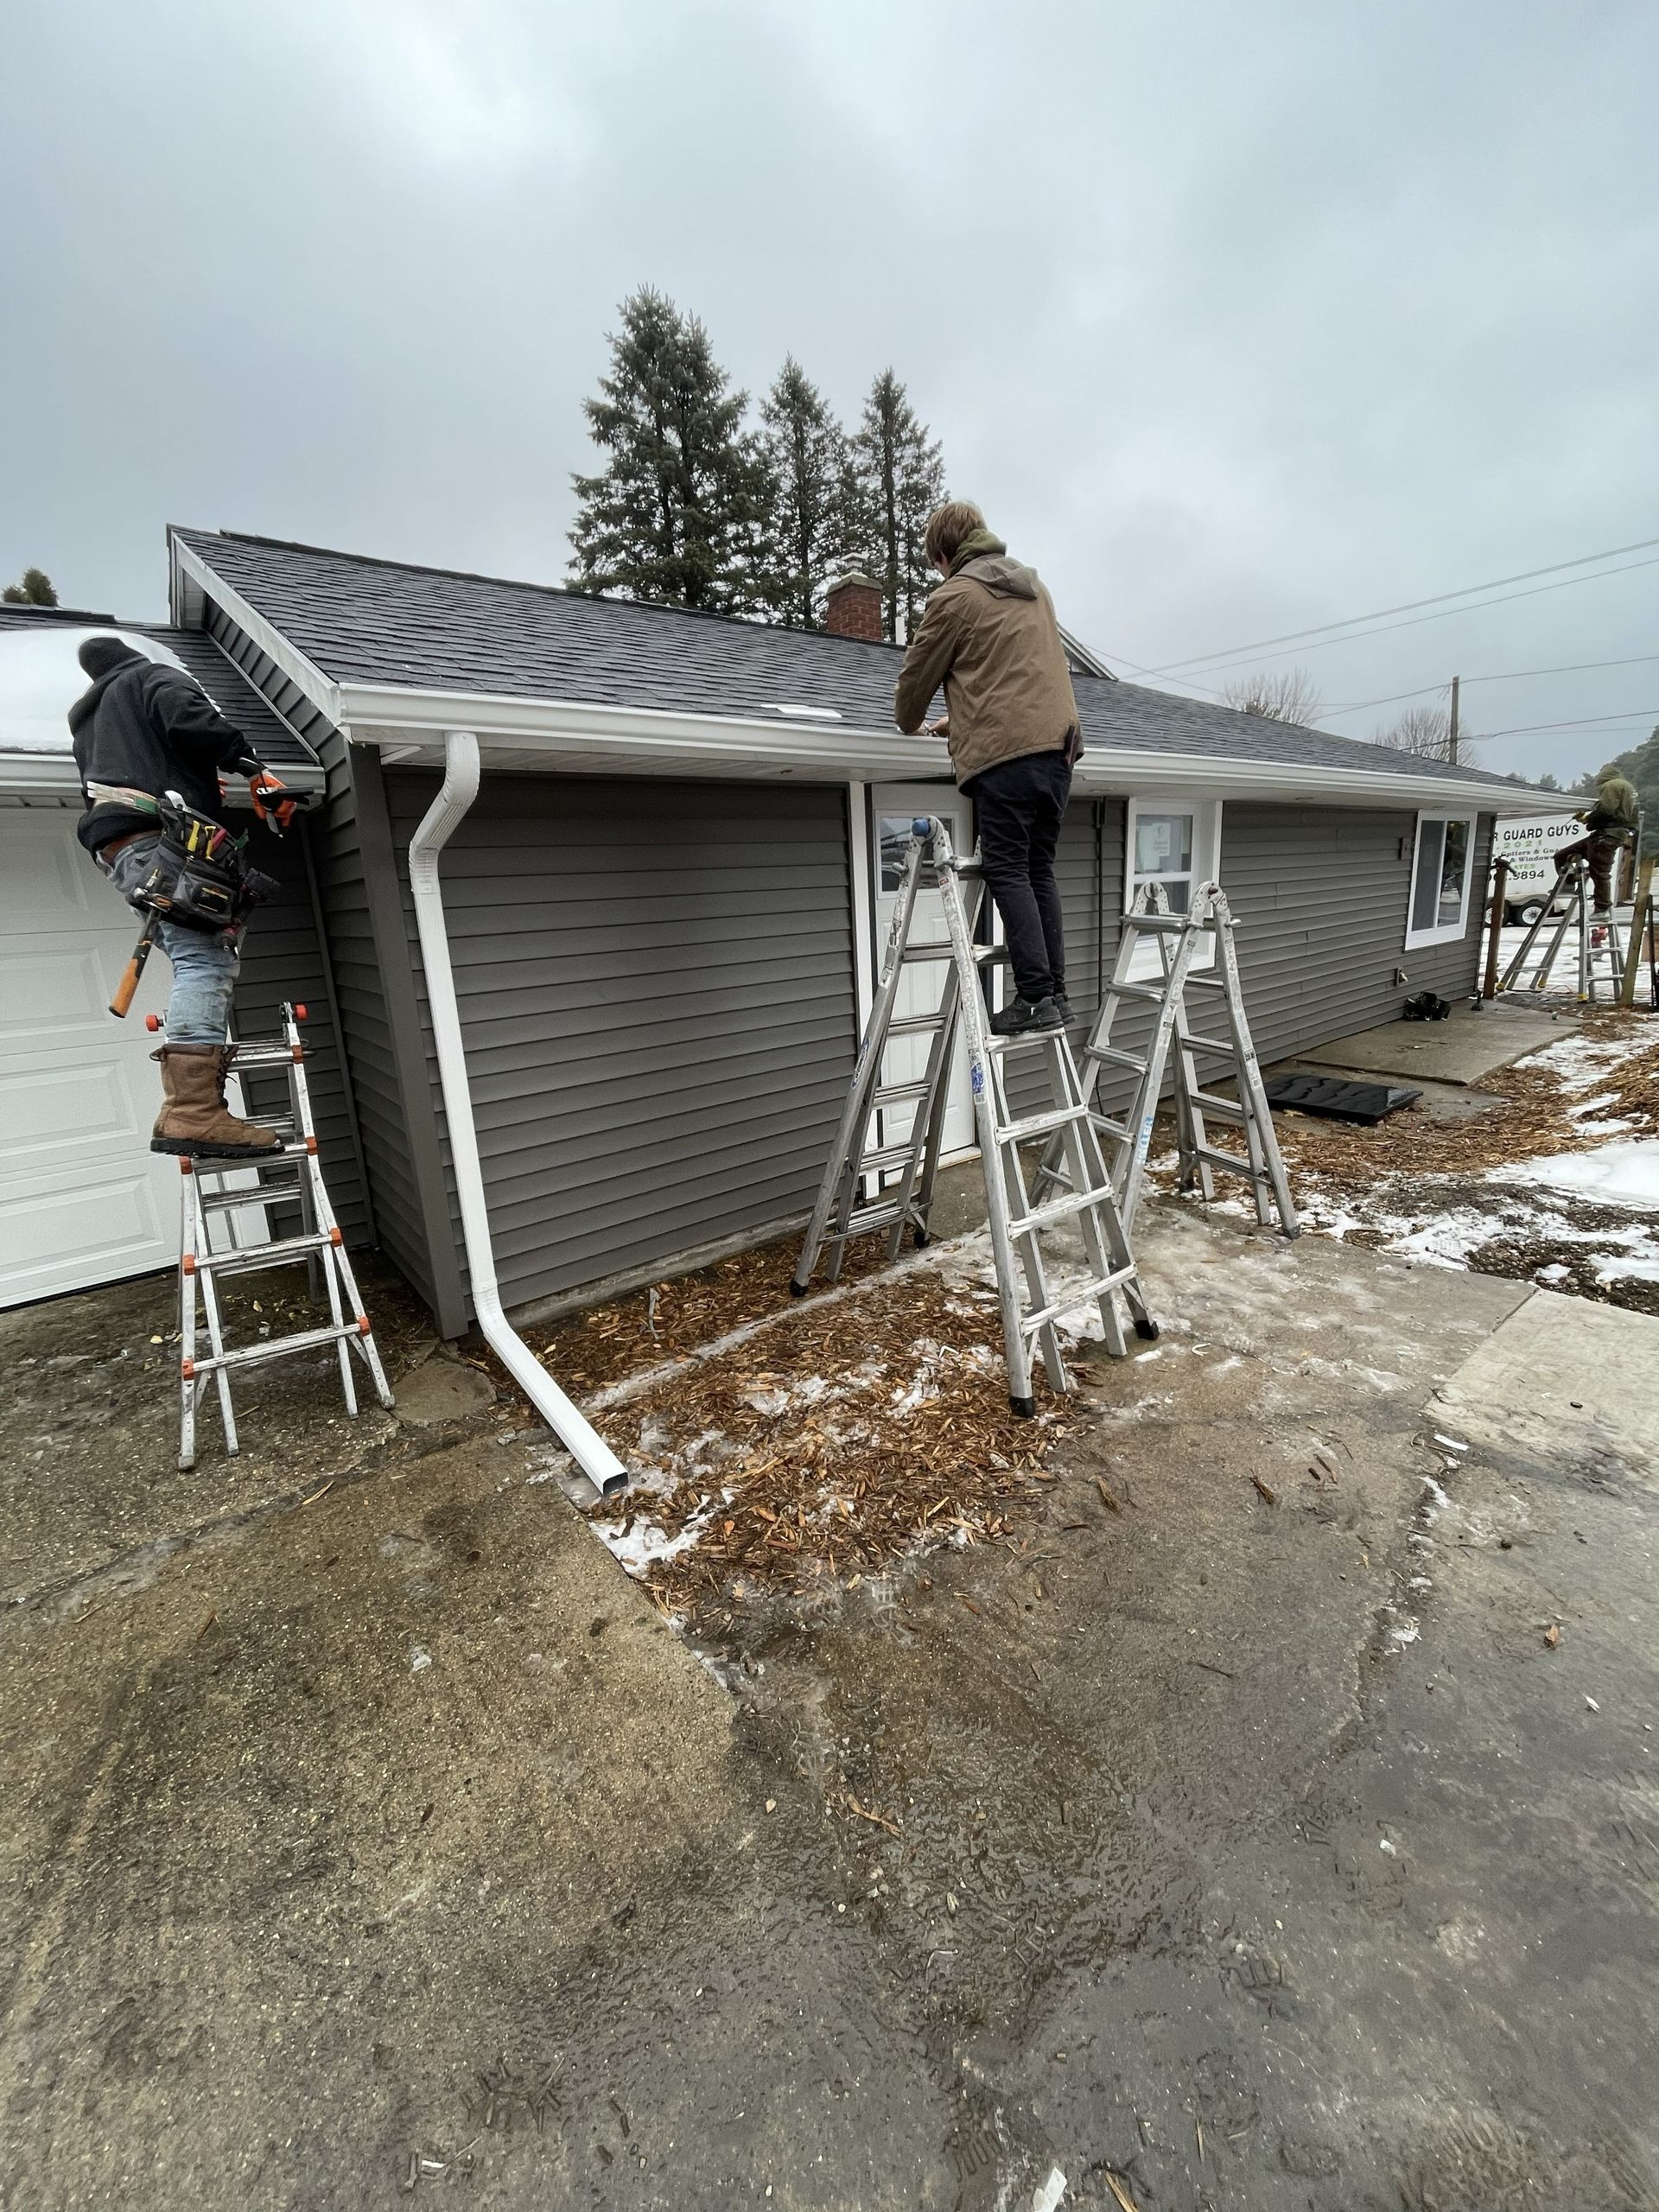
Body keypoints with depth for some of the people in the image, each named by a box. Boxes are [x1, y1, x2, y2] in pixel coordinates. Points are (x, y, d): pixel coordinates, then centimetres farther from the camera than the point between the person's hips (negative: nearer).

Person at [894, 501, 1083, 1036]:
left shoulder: (955, 596, 2)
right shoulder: (1033, 586, 26)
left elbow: (918, 675, 9)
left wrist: (909, 723, 30)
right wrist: (961, 717, 39)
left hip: (1006, 753, -7)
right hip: (1058, 744, 7)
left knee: (1009, 873, -7)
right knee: (1039, 870, 9)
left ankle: (1036, 998, -12)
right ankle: (1056, 995, 8)